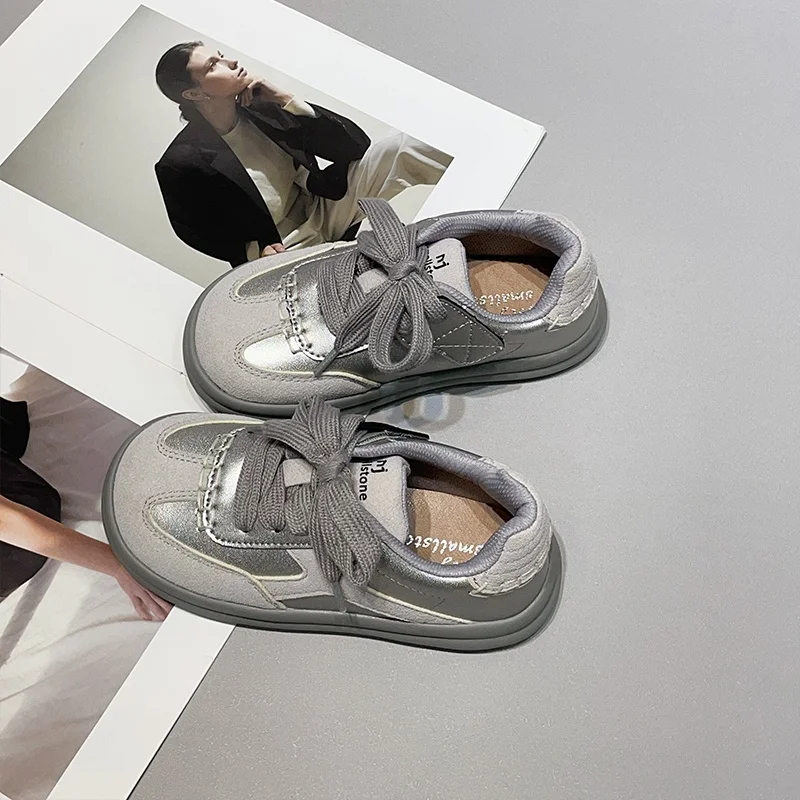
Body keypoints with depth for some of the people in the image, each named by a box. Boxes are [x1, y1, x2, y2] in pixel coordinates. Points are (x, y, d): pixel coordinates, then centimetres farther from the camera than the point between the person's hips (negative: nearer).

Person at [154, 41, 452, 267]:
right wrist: (257, 251, -17)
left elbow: (355, 143, -4)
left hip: (322, 208, 5)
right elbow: (201, 234, -1)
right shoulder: (181, 163, -14)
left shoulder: (257, 106, -2)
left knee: (400, 148, -18)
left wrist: (285, 100, -14)